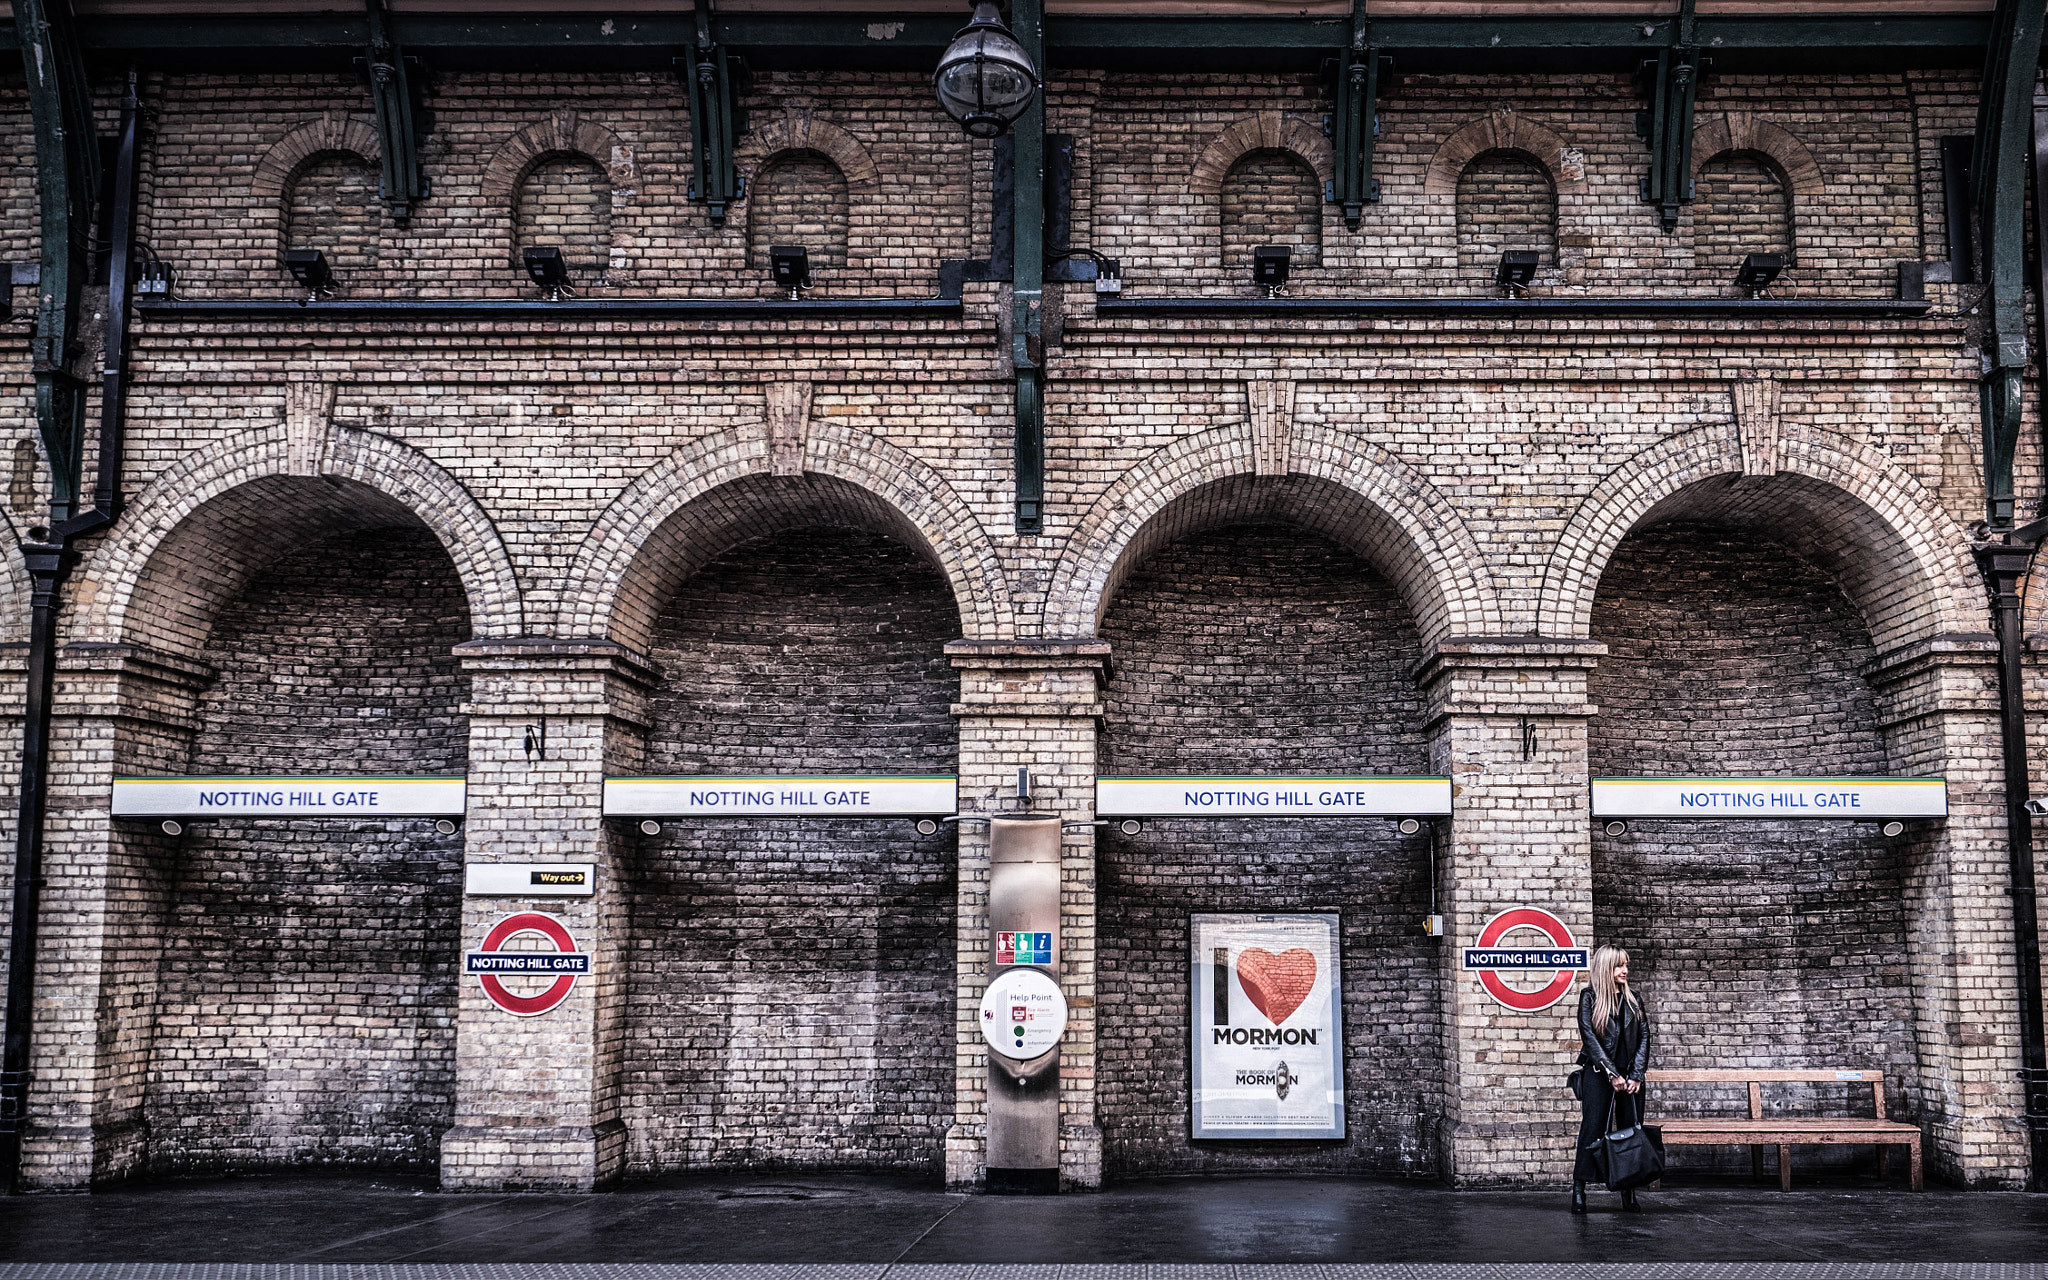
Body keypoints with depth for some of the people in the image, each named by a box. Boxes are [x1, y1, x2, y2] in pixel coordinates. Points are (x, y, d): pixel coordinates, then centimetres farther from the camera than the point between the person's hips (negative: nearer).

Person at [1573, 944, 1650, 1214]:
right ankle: (1579, 1191, -3)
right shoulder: (1589, 997, 0)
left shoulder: (1633, 1000, 12)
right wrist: (1612, 1074, -14)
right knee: (1593, 1129, -7)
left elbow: (1644, 1036, 6)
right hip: (1598, 1072, -4)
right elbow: (1589, 1036, -8)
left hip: (1630, 1074, 4)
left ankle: (1629, 1192, 5)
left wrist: (1636, 1075, -5)